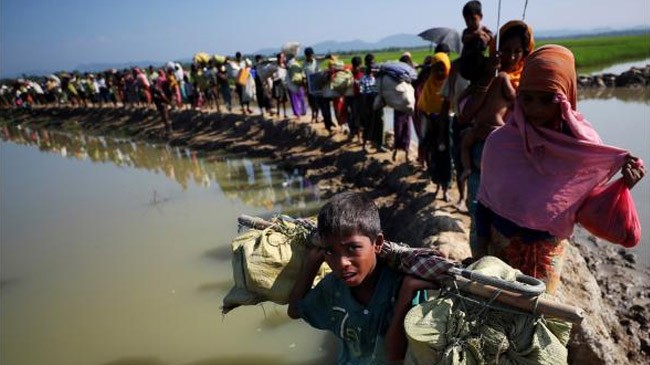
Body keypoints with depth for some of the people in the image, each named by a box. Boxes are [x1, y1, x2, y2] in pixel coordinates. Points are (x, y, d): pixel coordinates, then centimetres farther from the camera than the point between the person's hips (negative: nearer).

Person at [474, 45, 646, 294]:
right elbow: (485, 202, -5)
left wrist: (623, 185, -24)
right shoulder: (500, 142, -14)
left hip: (549, 251, 0)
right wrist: (480, 251, 0)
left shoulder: (583, 143, -13)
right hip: (500, 245, 0)